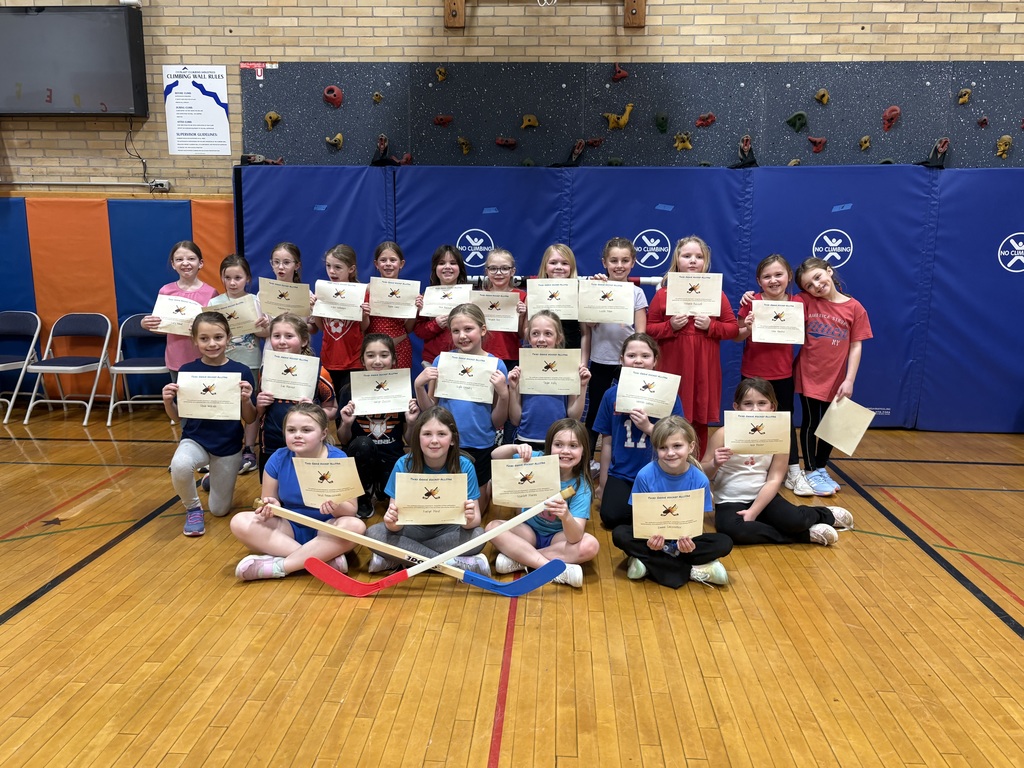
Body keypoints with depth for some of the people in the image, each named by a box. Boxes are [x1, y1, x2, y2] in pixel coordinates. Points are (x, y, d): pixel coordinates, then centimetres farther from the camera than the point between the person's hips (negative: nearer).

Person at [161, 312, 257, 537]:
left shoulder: (241, 372, -10)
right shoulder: (187, 371, -7)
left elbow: (250, 420, -5)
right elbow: (176, 416, 1)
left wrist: (246, 400, -25)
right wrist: (167, 401, -20)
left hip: (229, 446, 0)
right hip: (195, 439, 0)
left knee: (220, 510, 10)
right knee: (180, 465, -36)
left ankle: (214, 479, 46)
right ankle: (193, 508, -3)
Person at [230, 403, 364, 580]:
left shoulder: (338, 460, -15)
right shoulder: (278, 459, -8)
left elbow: (351, 510, -14)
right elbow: (269, 501, 1)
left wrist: (337, 507, -38)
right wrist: (270, 507, -24)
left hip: (326, 530, -3)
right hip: (290, 528, 3)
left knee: (355, 526, -34)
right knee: (240, 522, -22)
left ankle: (278, 566, -26)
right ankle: (327, 558, -28)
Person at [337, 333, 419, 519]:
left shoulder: (404, 390, -3)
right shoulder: (349, 391, -5)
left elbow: (409, 440, 5)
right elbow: (343, 440, 4)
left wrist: (411, 422, -15)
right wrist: (346, 423, -17)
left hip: (392, 459, 1)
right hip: (361, 458, -1)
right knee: (362, 444, -34)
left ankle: (381, 487, 12)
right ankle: (363, 498, -6)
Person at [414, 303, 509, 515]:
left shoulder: (496, 365, -7)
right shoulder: (442, 361, -4)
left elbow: (498, 423, -4)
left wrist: (503, 394, -20)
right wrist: (418, 385, -14)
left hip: (480, 447, -1)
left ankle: (488, 487, 44)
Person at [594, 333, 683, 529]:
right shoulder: (612, 395, 2)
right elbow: (607, 442, 7)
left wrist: (648, 427, -21)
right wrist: (602, 483, 10)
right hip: (621, 475, 2)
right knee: (611, 516, -21)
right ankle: (633, 502, 12)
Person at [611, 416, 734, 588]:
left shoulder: (699, 480, -13)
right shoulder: (645, 475, -16)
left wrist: (688, 539, -31)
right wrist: (649, 537, -32)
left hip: (683, 538, 1)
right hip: (652, 537, -1)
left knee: (725, 543, -21)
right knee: (619, 534, -28)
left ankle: (649, 563, -23)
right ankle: (693, 570, -25)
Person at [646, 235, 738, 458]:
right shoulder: (663, 294, 3)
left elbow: (733, 328, 5)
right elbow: (649, 329, 4)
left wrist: (711, 326, -12)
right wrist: (670, 326, -13)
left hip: (705, 370, 1)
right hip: (673, 368, -1)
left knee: (701, 421, 6)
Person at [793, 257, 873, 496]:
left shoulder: (854, 308, -6)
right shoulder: (805, 301, -5)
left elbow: (856, 346, -6)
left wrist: (849, 380, -10)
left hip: (835, 378, 1)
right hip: (808, 375, -1)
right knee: (810, 422, 7)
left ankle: (821, 468, 31)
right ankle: (810, 471, 21)